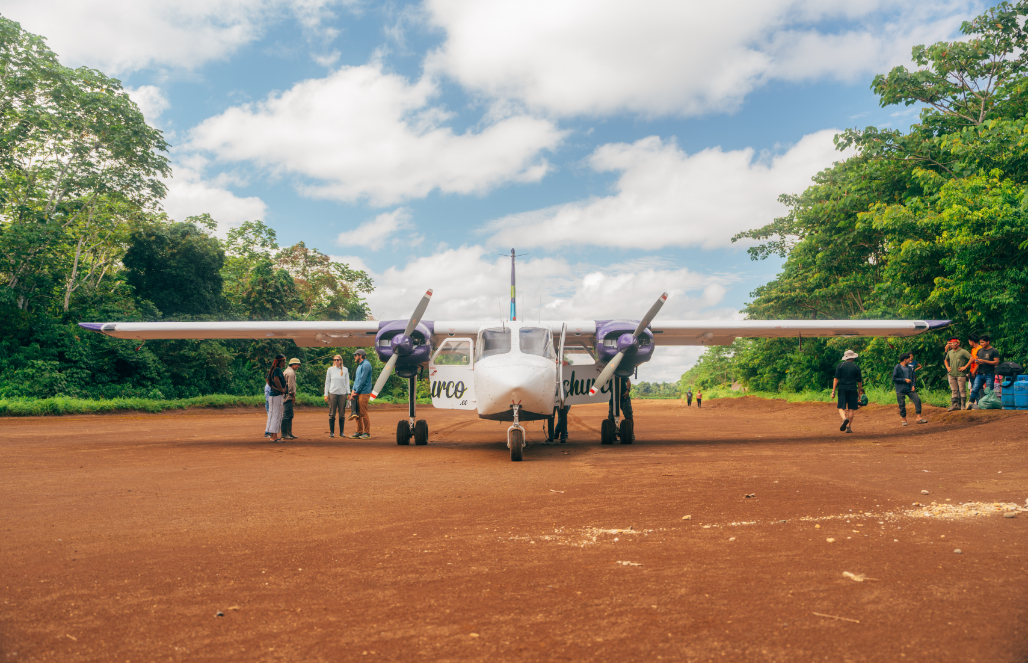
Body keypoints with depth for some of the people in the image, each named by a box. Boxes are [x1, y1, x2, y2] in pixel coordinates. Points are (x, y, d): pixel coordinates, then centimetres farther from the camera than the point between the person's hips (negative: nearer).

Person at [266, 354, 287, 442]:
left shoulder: (272, 369, 14)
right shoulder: (278, 369, -15)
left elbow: (267, 378, 28)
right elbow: (276, 379, -32)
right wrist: (282, 389, -23)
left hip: (272, 394, 10)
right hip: (277, 395, -10)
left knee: (272, 415, 13)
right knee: (276, 415, -7)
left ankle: (273, 436, 19)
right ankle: (274, 437, -6)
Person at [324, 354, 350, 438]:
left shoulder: (345, 370, 8)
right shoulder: (330, 369, 7)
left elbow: (347, 382, 11)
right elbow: (327, 382, 8)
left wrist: (348, 393, 3)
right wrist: (326, 394, 3)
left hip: (342, 394, 1)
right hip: (333, 393, -1)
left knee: (342, 414, 2)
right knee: (332, 414, -1)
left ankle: (341, 432, 9)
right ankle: (331, 432, 5)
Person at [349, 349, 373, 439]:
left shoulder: (366, 365, -12)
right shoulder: (359, 365, 20)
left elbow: (362, 380, -16)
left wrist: (356, 392, -11)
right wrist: (353, 390, 7)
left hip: (364, 393, -9)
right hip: (358, 393, 9)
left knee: (363, 413, -7)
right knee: (358, 413, 10)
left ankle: (367, 433, -1)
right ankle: (359, 432, 16)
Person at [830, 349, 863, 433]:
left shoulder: (840, 365, 3)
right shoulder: (856, 367, 5)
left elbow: (836, 379, -3)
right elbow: (859, 382, 7)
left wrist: (833, 391, -3)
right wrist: (859, 393, 16)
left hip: (842, 389, 0)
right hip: (852, 389, 0)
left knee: (841, 408, 2)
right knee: (851, 409, 6)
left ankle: (844, 418, -29)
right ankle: (848, 427, 4)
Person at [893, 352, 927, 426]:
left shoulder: (909, 367, 11)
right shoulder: (897, 368, -7)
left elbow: (912, 377, 17)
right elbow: (894, 379, -10)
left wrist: (913, 386, 1)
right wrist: (905, 380, -14)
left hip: (909, 389, 5)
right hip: (900, 390, -5)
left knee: (917, 400, -7)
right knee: (902, 404, -1)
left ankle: (919, 418, -2)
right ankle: (904, 419, 14)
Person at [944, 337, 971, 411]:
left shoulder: (963, 352, -7)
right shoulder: (949, 352, 13)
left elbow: (972, 358, -13)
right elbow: (945, 360, 30)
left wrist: (965, 367, -14)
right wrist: (947, 367, 14)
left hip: (961, 374, -6)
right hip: (951, 374, 6)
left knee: (962, 390, -2)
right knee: (954, 390, 9)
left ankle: (962, 405, 3)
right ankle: (954, 404, 12)